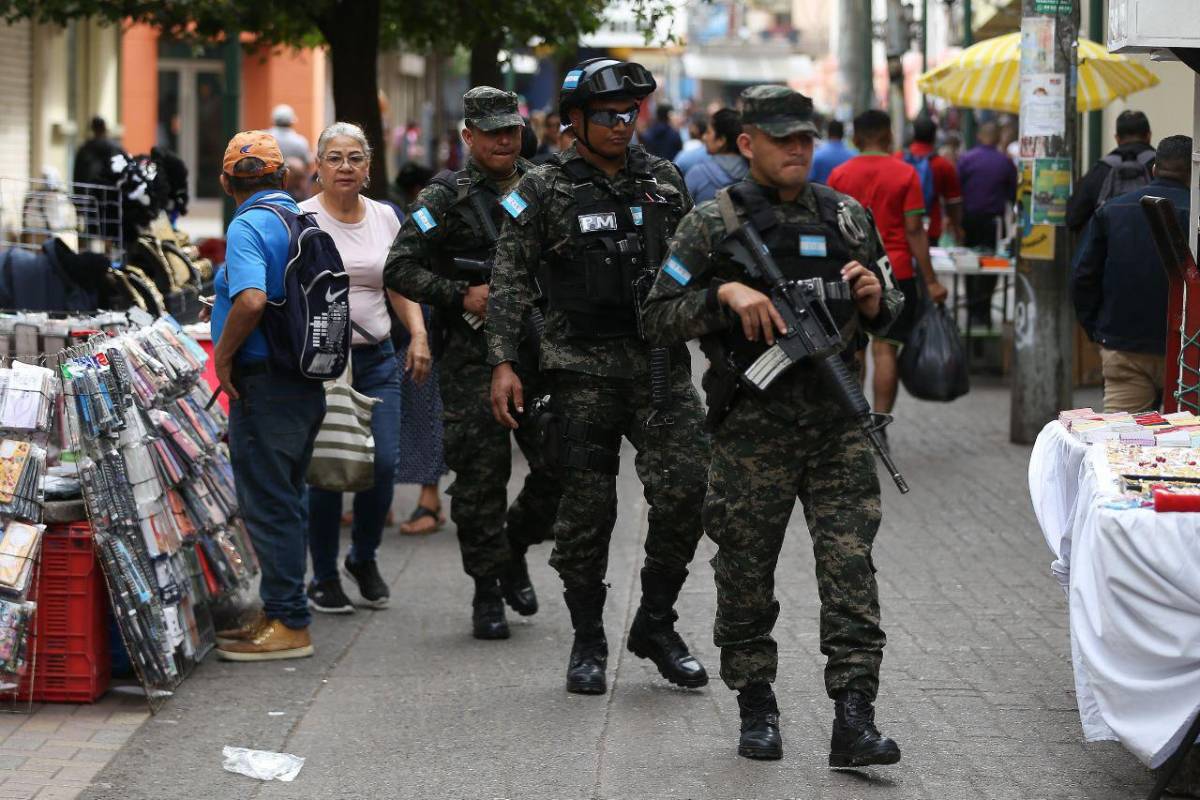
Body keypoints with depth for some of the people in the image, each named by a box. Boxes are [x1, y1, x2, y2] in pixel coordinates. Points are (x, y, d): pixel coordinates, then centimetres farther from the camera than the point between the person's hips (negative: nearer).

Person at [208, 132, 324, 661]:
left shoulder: (248, 226, -15)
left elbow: (251, 300, -31)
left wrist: (224, 355, -15)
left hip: (264, 384, -9)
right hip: (306, 383, 9)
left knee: (268, 504, -4)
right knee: (286, 501, 16)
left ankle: (288, 625, -2)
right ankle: (283, 613, 23)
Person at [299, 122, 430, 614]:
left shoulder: (385, 217, 11)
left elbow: (400, 287, 18)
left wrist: (419, 337, 3)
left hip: (376, 358, 4)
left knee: (384, 461, -6)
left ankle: (363, 556, 19)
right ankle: (323, 577, 12)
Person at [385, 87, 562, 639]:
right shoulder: (446, 198, -1)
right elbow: (400, 268, -4)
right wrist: (461, 295, -14)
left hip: (539, 349, 4)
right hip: (474, 354, -4)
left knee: (559, 464, -1)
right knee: (481, 472, -3)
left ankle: (515, 548, 26)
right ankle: (487, 592, 8)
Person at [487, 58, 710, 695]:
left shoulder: (665, 181, 11)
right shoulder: (544, 190, 0)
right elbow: (509, 282, -2)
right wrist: (504, 363, -11)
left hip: (661, 362, 3)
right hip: (582, 370, -2)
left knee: (685, 492, -8)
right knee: (586, 510, 1)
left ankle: (655, 626, 10)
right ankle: (588, 643, 15)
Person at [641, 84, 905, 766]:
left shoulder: (847, 217, 11)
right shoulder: (714, 223, 0)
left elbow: (890, 315, 20)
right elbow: (659, 318, -3)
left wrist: (874, 297, -2)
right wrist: (725, 293, -16)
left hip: (837, 425, 2)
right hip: (752, 428, -2)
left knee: (851, 569, -6)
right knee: (746, 576, 6)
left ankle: (854, 720, -8)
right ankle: (757, 710, 21)